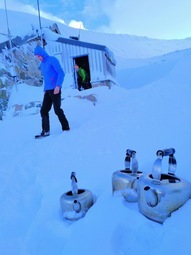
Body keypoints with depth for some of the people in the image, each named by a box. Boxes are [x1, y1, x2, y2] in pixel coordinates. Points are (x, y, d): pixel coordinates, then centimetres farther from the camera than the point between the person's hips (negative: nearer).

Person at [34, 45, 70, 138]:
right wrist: (45, 89, 16)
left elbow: (61, 73, -12)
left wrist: (58, 86, -21)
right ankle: (45, 131, 6)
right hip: (47, 91, 8)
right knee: (43, 110, 3)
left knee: (57, 110, -4)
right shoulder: (42, 64, 19)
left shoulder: (52, 60, -5)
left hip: (55, 89, -8)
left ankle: (66, 128, 8)